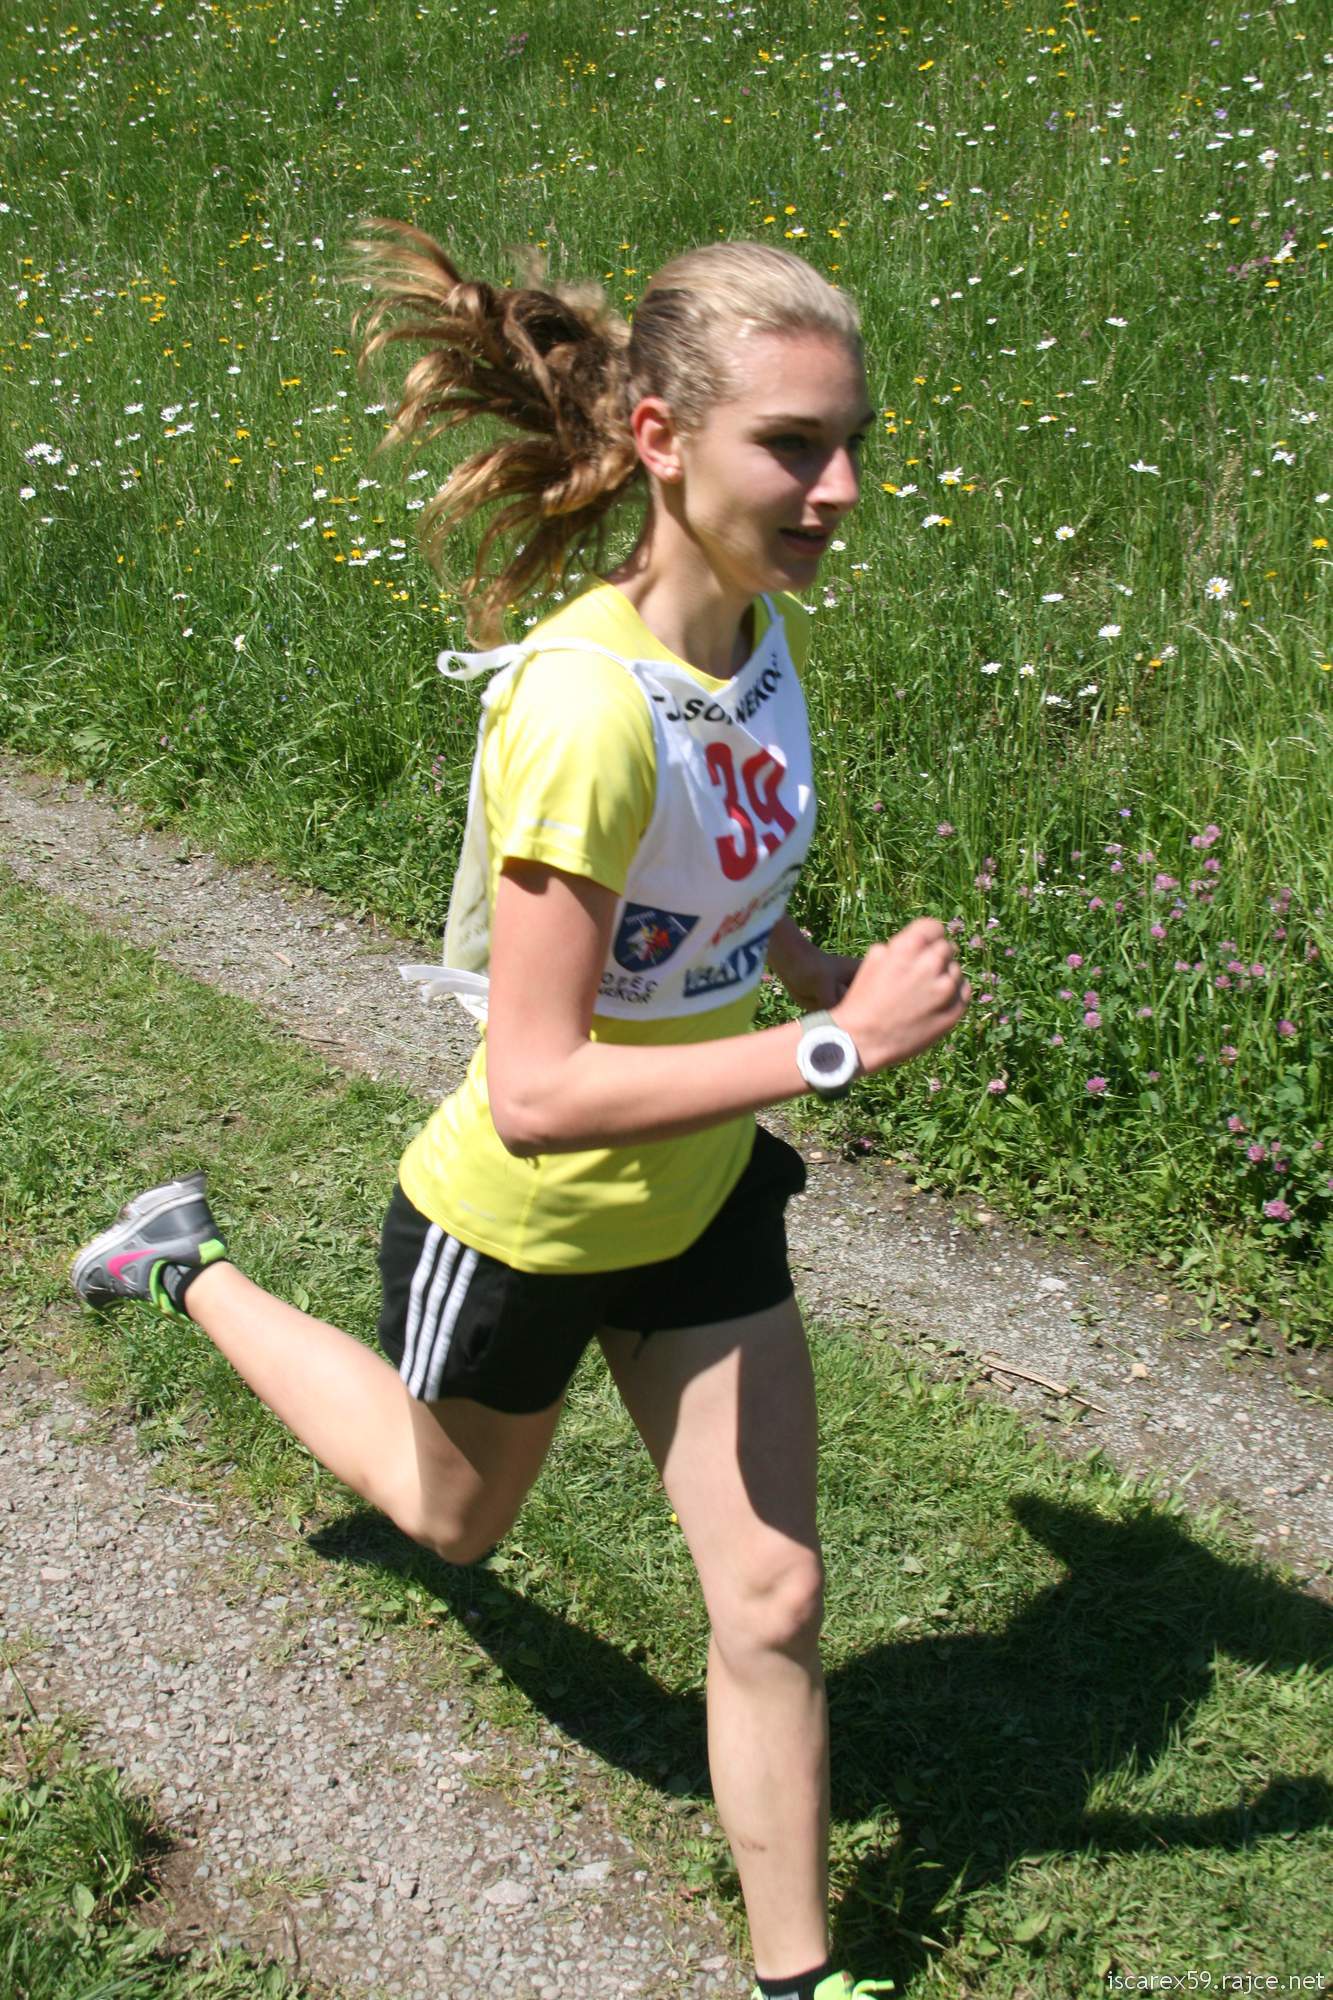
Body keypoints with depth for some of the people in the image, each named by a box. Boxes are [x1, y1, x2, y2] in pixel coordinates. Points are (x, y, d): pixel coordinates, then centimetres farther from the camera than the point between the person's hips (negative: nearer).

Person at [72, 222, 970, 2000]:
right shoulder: (584, 706, -35)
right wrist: (836, 1045, -35)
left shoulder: (755, 633, -10)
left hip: (701, 1196, 6)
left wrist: (841, 973, -6)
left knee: (773, 1601, 6)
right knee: (456, 1516, 26)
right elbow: (537, 1091, -36)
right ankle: (194, 1271, 48)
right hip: (522, 1223, -5)